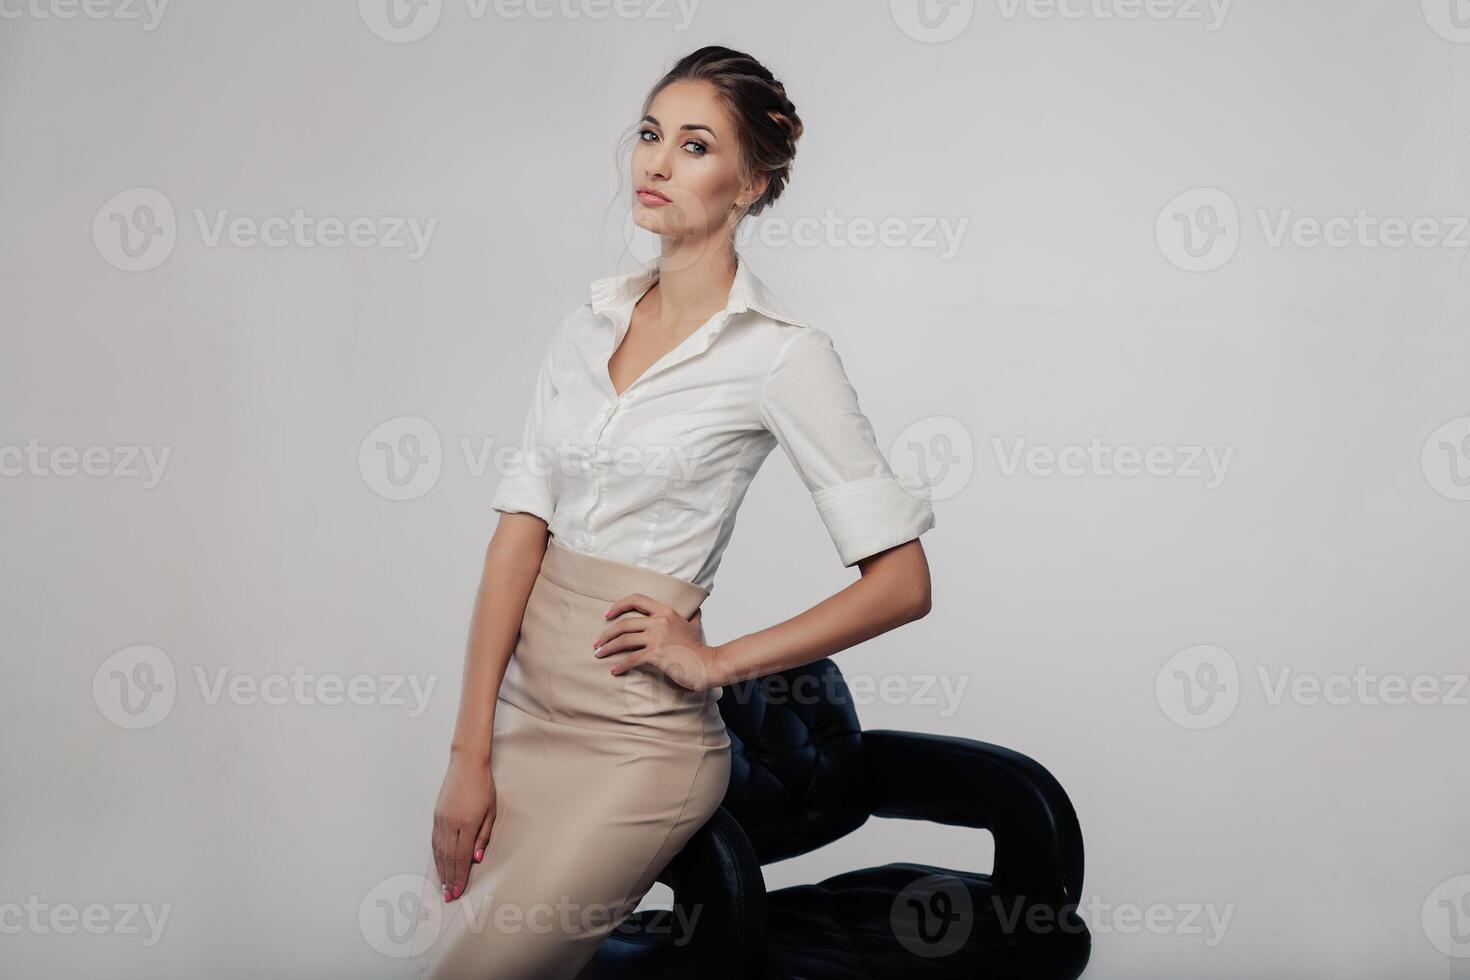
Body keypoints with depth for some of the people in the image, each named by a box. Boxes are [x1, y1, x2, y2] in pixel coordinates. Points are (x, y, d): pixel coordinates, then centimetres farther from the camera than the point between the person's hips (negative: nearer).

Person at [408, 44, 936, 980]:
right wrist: (470, 752, -6)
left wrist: (714, 661, -8)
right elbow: (521, 528, 1)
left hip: (634, 735, -6)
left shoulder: (781, 353, -9)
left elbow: (903, 583, -11)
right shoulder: (593, 320, 8)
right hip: (519, 700, 6)